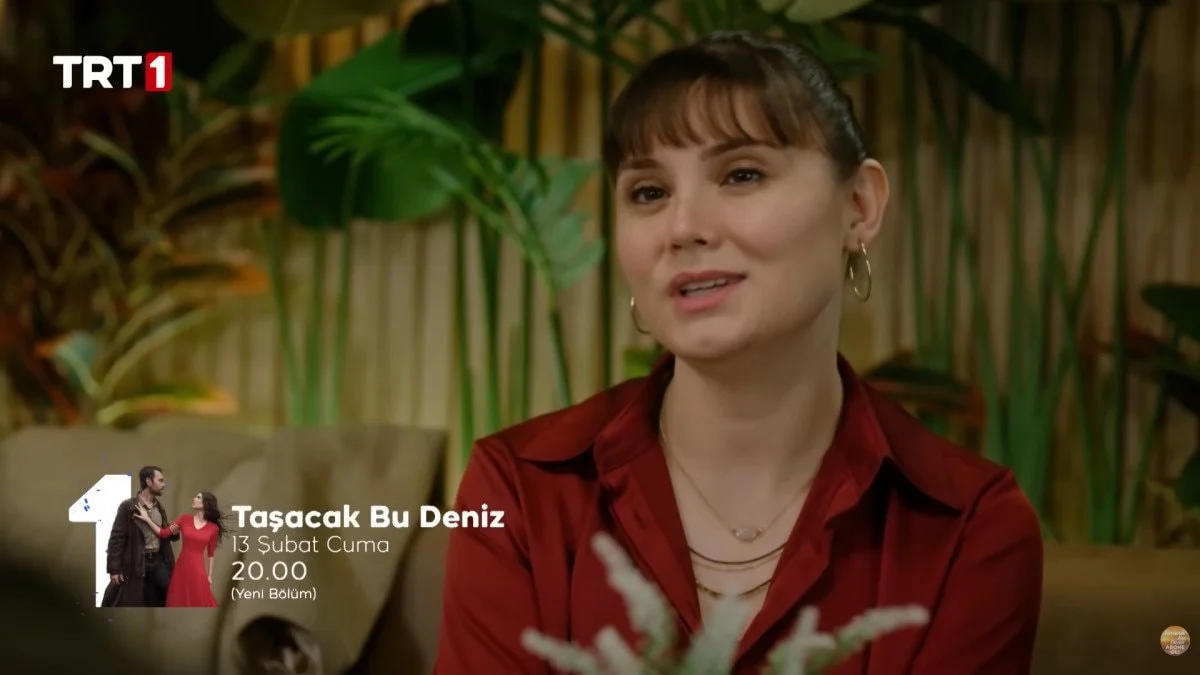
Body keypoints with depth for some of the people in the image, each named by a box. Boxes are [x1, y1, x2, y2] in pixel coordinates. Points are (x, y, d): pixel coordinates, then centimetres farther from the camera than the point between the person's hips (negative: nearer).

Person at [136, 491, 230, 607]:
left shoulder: (213, 528, 0)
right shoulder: (184, 519, 3)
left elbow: (211, 553, 6)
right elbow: (164, 533, -1)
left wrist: (209, 576, 7)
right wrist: (147, 519, -8)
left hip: (198, 569, -2)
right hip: (182, 567, 2)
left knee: (200, 603, 0)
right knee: (180, 603, 6)